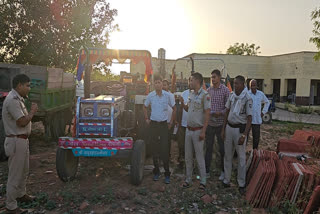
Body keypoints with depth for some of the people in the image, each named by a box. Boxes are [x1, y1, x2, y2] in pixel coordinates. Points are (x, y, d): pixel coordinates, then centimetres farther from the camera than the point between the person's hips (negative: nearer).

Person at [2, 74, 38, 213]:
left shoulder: (17, 98, 11)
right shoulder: (12, 100, -20)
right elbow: (22, 122, -23)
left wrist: (31, 112, 2)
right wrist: (32, 111, -11)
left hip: (22, 140, 10)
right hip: (16, 141, -10)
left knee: (24, 171, 24)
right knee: (15, 175, 2)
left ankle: (21, 194, 42)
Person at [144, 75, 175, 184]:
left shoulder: (167, 95, -4)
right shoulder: (150, 95, 0)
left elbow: (173, 107, 8)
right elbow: (145, 107, 16)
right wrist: (146, 118, 11)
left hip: (164, 124, -2)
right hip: (153, 124, 2)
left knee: (165, 149, -3)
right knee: (155, 148, 9)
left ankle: (167, 174, 7)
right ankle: (156, 171, 23)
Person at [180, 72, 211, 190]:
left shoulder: (205, 95, -12)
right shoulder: (191, 94, 10)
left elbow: (207, 114, -15)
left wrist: (203, 131, -19)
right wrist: (182, 103, -1)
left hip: (198, 130, -7)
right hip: (189, 129, 7)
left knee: (199, 156, 2)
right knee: (188, 156, 13)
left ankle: (203, 181, 16)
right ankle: (188, 179, 25)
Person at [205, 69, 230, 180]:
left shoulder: (225, 90, -5)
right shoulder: (208, 90, 8)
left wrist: (220, 113, -22)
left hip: (220, 123, -4)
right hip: (209, 123, 4)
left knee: (222, 148, 8)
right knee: (208, 147, 10)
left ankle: (223, 171, 24)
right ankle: (206, 171, 20)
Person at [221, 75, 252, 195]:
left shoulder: (247, 99, -13)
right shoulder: (231, 95, 5)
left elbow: (249, 118, -13)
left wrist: (244, 135, -19)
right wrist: (223, 129, 9)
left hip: (240, 129, -5)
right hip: (229, 127, 6)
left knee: (241, 157, 5)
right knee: (227, 155, 12)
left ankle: (241, 184, 18)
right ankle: (226, 180, 25)